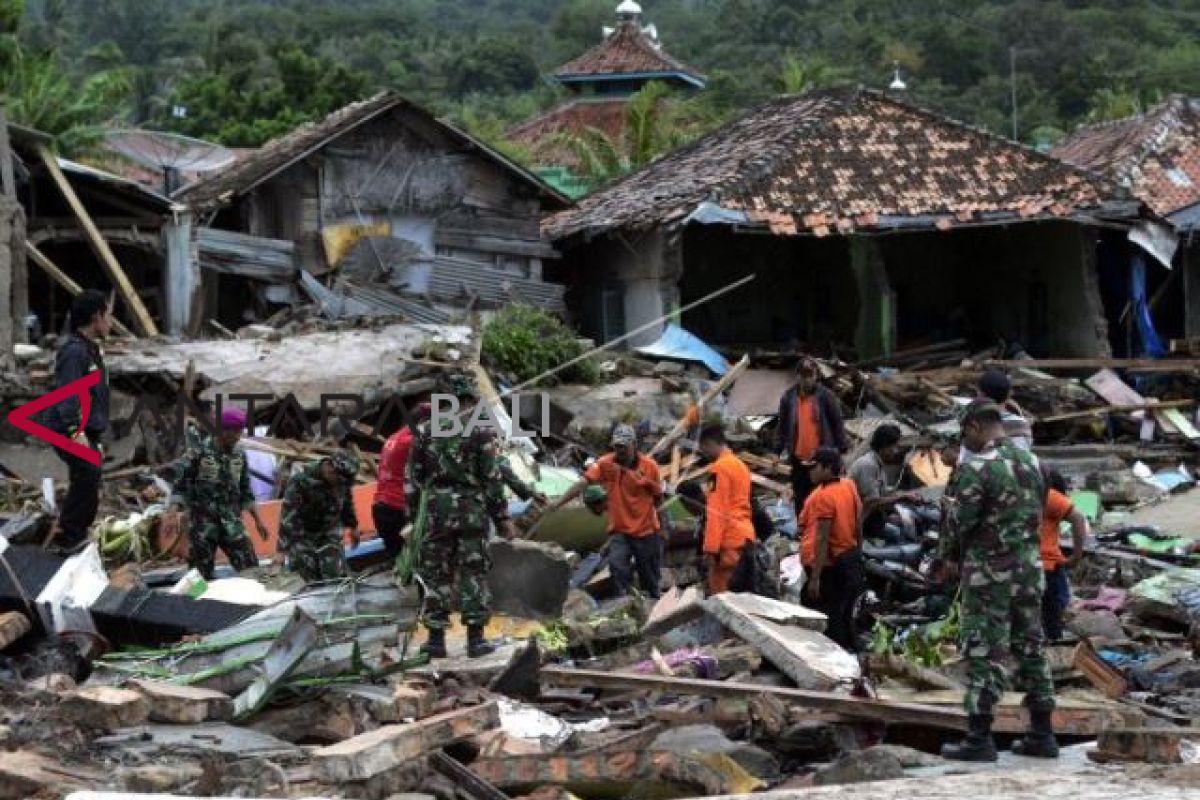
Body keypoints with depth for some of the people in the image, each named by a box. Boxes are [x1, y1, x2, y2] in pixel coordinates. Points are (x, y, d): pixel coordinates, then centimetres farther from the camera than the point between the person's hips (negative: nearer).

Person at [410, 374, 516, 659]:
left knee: (436, 572, 9)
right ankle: (476, 638, 1)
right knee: (473, 574, 2)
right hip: (471, 509, -3)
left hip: (438, 508, 3)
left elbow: (416, 472, 10)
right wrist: (503, 517, -3)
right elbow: (491, 477, -7)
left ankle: (436, 638, 9)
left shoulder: (431, 429, 6)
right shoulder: (479, 431, -6)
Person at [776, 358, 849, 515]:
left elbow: (837, 424, -2)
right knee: (801, 499, 9)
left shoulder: (826, 396, -4)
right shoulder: (789, 397, 3)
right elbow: (782, 425, 9)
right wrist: (781, 448, 4)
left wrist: (841, 448, -5)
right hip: (798, 459, 3)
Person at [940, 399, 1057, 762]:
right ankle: (1041, 734, 16)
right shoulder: (1031, 461, 6)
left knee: (983, 653, -2)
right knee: (1030, 647, 13)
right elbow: (1037, 512, 10)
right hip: (1030, 565, 7)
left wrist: (951, 558, 5)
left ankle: (979, 739, -2)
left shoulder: (975, 468, -16)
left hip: (989, 570, -7)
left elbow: (959, 523, -12)